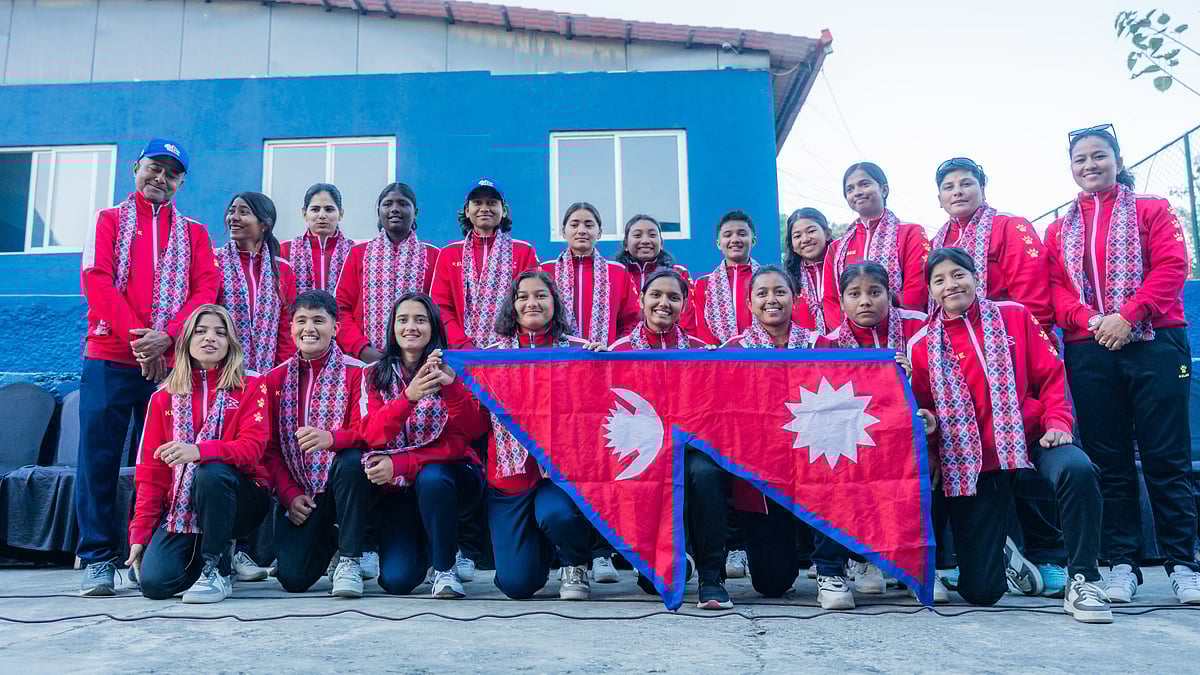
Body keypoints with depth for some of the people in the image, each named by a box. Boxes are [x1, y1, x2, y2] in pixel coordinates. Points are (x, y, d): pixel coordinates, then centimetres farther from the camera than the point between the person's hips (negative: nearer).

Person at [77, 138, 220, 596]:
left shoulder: (193, 233, 15)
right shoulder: (108, 221, 12)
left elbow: (206, 290, 2)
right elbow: (97, 281, -1)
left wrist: (166, 336, -14)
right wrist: (136, 338, -13)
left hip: (169, 363, 1)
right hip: (109, 359, -1)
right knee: (99, 459, -3)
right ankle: (98, 559, 5)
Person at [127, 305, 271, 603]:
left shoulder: (250, 388, 0)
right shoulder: (164, 397, 8)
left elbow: (252, 448, -15)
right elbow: (150, 470, 7)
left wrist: (198, 451, -33)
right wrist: (140, 534, 1)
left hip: (236, 501, -2)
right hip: (180, 506, 3)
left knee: (210, 472, -36)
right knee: (154, 582, -21)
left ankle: (218, 570, -17)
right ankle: (200, 553, 14)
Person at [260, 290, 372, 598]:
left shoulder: (355, 373, -5)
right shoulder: (275, 379, 7)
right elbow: (270, 447, 7)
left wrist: (331, 438, -37)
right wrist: (290, 494, -6)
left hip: (341, 481, -3)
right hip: (298, 492, 3)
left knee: (351, 460, -37)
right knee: (292, 578, -12)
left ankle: (349, 559, -18)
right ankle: (328, 542, 25)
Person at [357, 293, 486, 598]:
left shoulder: (452, 369, -2)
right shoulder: (376, 375, 4)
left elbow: (471, 433, -12)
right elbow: (372, 436, -12)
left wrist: (451, 385, -29)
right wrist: (408, 396, -28)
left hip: (448, 476, -1)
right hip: (397, 488, 2)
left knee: (431, 478, -37)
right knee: (396, 580, -15)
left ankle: (445, 567, -12)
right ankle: (421, 546, 23)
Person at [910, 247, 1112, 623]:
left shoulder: (1013, 316, 7)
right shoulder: (922, 346, 5)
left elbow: (1050, 373, 5)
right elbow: (922, 408, 10)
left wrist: (1057, 422, -10)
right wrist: (928, 425, -13)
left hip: (1029, 438, 0)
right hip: (971, 460, 0)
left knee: (1077, 470, -38)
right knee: (979, 591, -5)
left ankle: (1082, 581, -18)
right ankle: (1010, 559, 35)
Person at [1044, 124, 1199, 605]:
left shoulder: (1151, 210, 10)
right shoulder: (1060, 230, 17)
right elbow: (1056, 288, 6)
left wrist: (1128, 315, -16)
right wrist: (1090, 320, -12)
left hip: (1154, 344, -2)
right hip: (1089, 352, 2)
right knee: (1109, 460, 4)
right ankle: (1121, 563, 11)